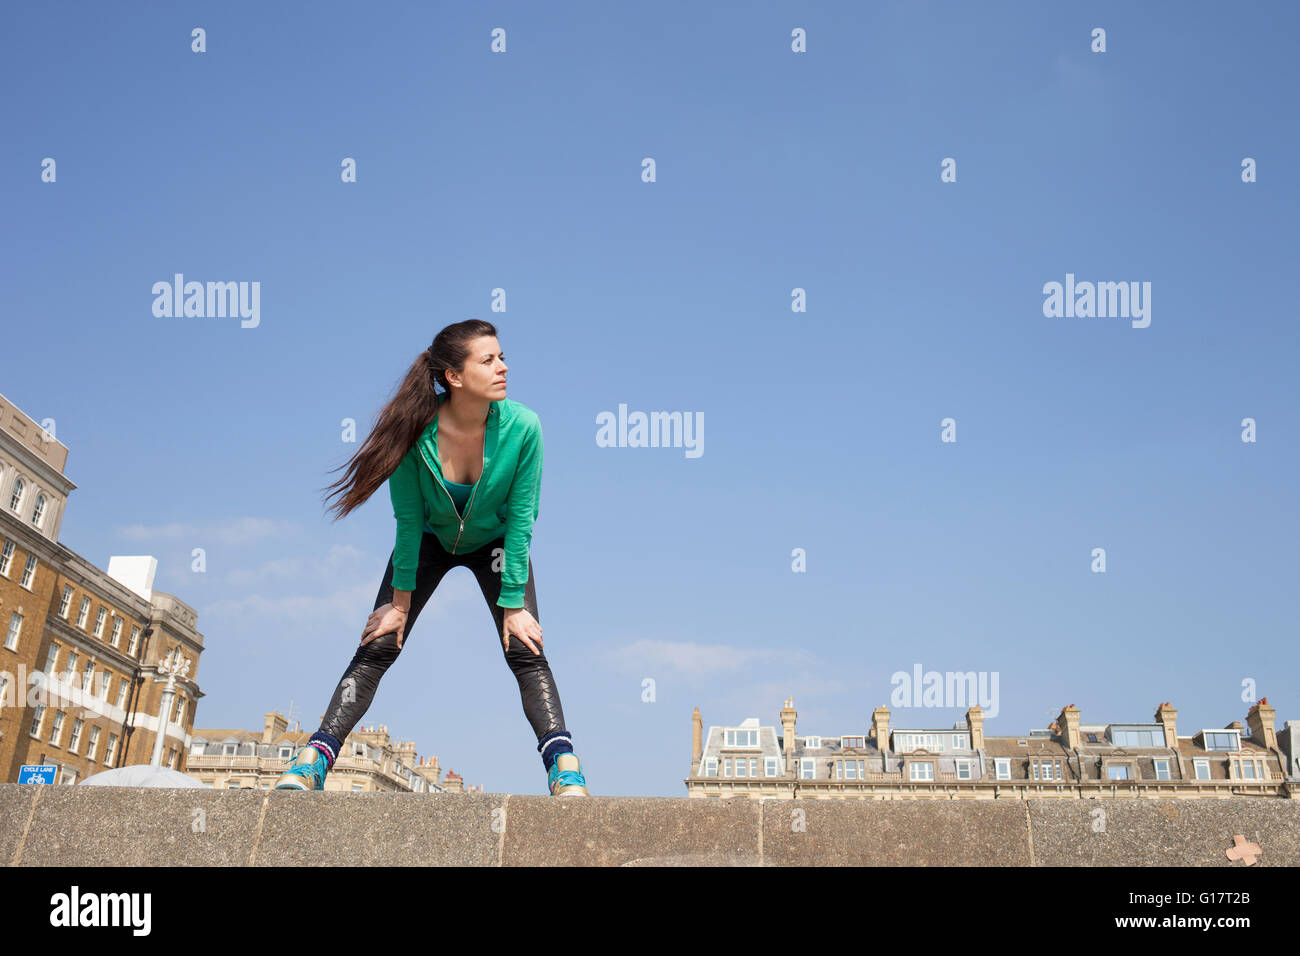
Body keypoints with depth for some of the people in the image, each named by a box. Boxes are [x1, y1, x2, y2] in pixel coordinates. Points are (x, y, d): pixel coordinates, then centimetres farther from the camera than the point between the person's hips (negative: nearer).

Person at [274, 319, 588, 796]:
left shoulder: (522, 427, -30)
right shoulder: (417, 432, -30)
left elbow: (520, 520, -23)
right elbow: (408, 521, -19)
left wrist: (513, 605, -20)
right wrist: (401, 600, -12)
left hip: (494, 542, 0)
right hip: (431, 540, 1)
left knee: (525, 649, -14)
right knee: (377, 646, -7)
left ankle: (565, 772, -14)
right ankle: (314, 759, -1)